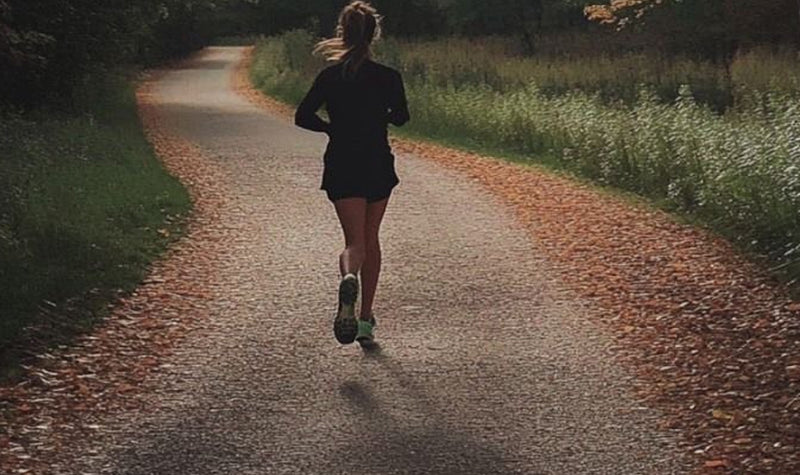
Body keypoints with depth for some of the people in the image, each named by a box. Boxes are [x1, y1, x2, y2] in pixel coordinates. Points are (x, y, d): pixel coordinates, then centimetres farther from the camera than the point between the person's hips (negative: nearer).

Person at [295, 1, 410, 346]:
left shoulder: (329, 76, -5)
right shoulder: (388, 77, -5)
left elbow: (302, 117, -6)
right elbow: (400, 117, 9)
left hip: (341, 167, -1)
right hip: (378, 166, 1)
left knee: (354, 242, -3)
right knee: (370, 240, 15)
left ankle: (349, 279, -40)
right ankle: (366, 320, 17)